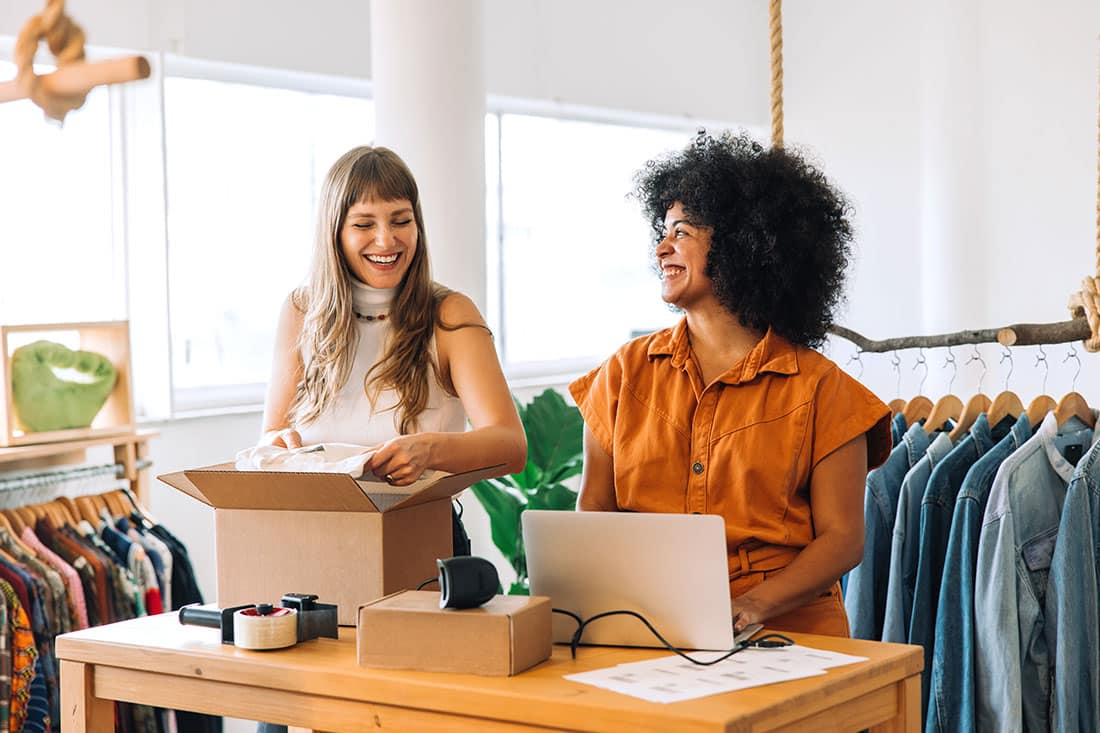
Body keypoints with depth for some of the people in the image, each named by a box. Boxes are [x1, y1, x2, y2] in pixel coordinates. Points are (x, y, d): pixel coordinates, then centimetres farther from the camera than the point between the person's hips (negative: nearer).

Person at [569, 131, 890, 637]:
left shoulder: (818, 388, 2)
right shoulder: (627, 373, 12)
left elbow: (843, 537, -1)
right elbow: (593, 510, 11)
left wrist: (751, 606, -16)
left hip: (787, 634, -2)